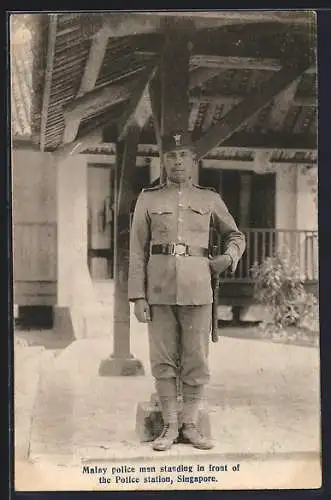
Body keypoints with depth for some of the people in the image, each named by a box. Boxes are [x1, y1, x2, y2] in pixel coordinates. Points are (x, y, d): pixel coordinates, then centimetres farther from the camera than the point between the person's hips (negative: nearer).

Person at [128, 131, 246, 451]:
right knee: (163, 361, 4)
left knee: (196, 361, 3)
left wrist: (229, 257, -2)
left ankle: (190, 425, 15)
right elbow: (137, 252, 4)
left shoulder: (210, 199, 8)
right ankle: (169, 427, 14)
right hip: (160, 289, 0)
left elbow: (236, 236, 20)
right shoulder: (148, 199, 6)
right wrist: (138, 297, -3)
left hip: (197, 289, 0)